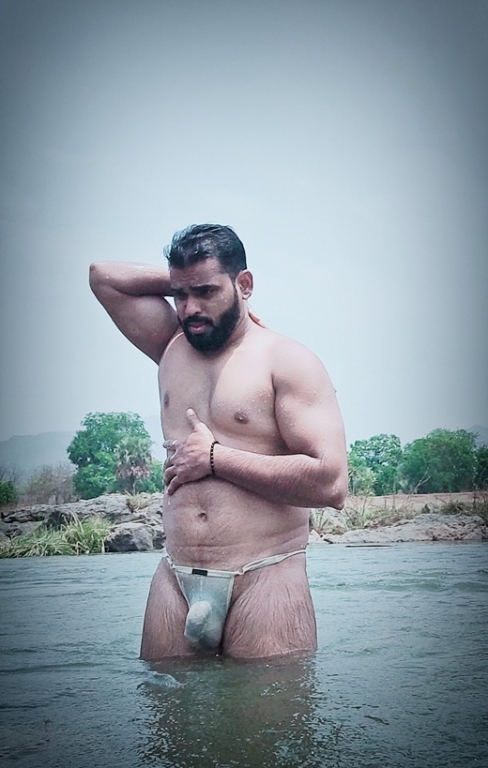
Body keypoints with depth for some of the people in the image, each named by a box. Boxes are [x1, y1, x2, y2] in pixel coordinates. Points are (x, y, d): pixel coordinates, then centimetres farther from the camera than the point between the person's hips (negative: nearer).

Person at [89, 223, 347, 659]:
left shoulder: (287, 361, -4)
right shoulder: (173, 348, 14)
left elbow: (330, 483, -14)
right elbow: (104, 276, 23)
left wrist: (216, 458, -9)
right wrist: (180, 282, 14)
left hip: (264, 581, -4)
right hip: (175, 581, 5)